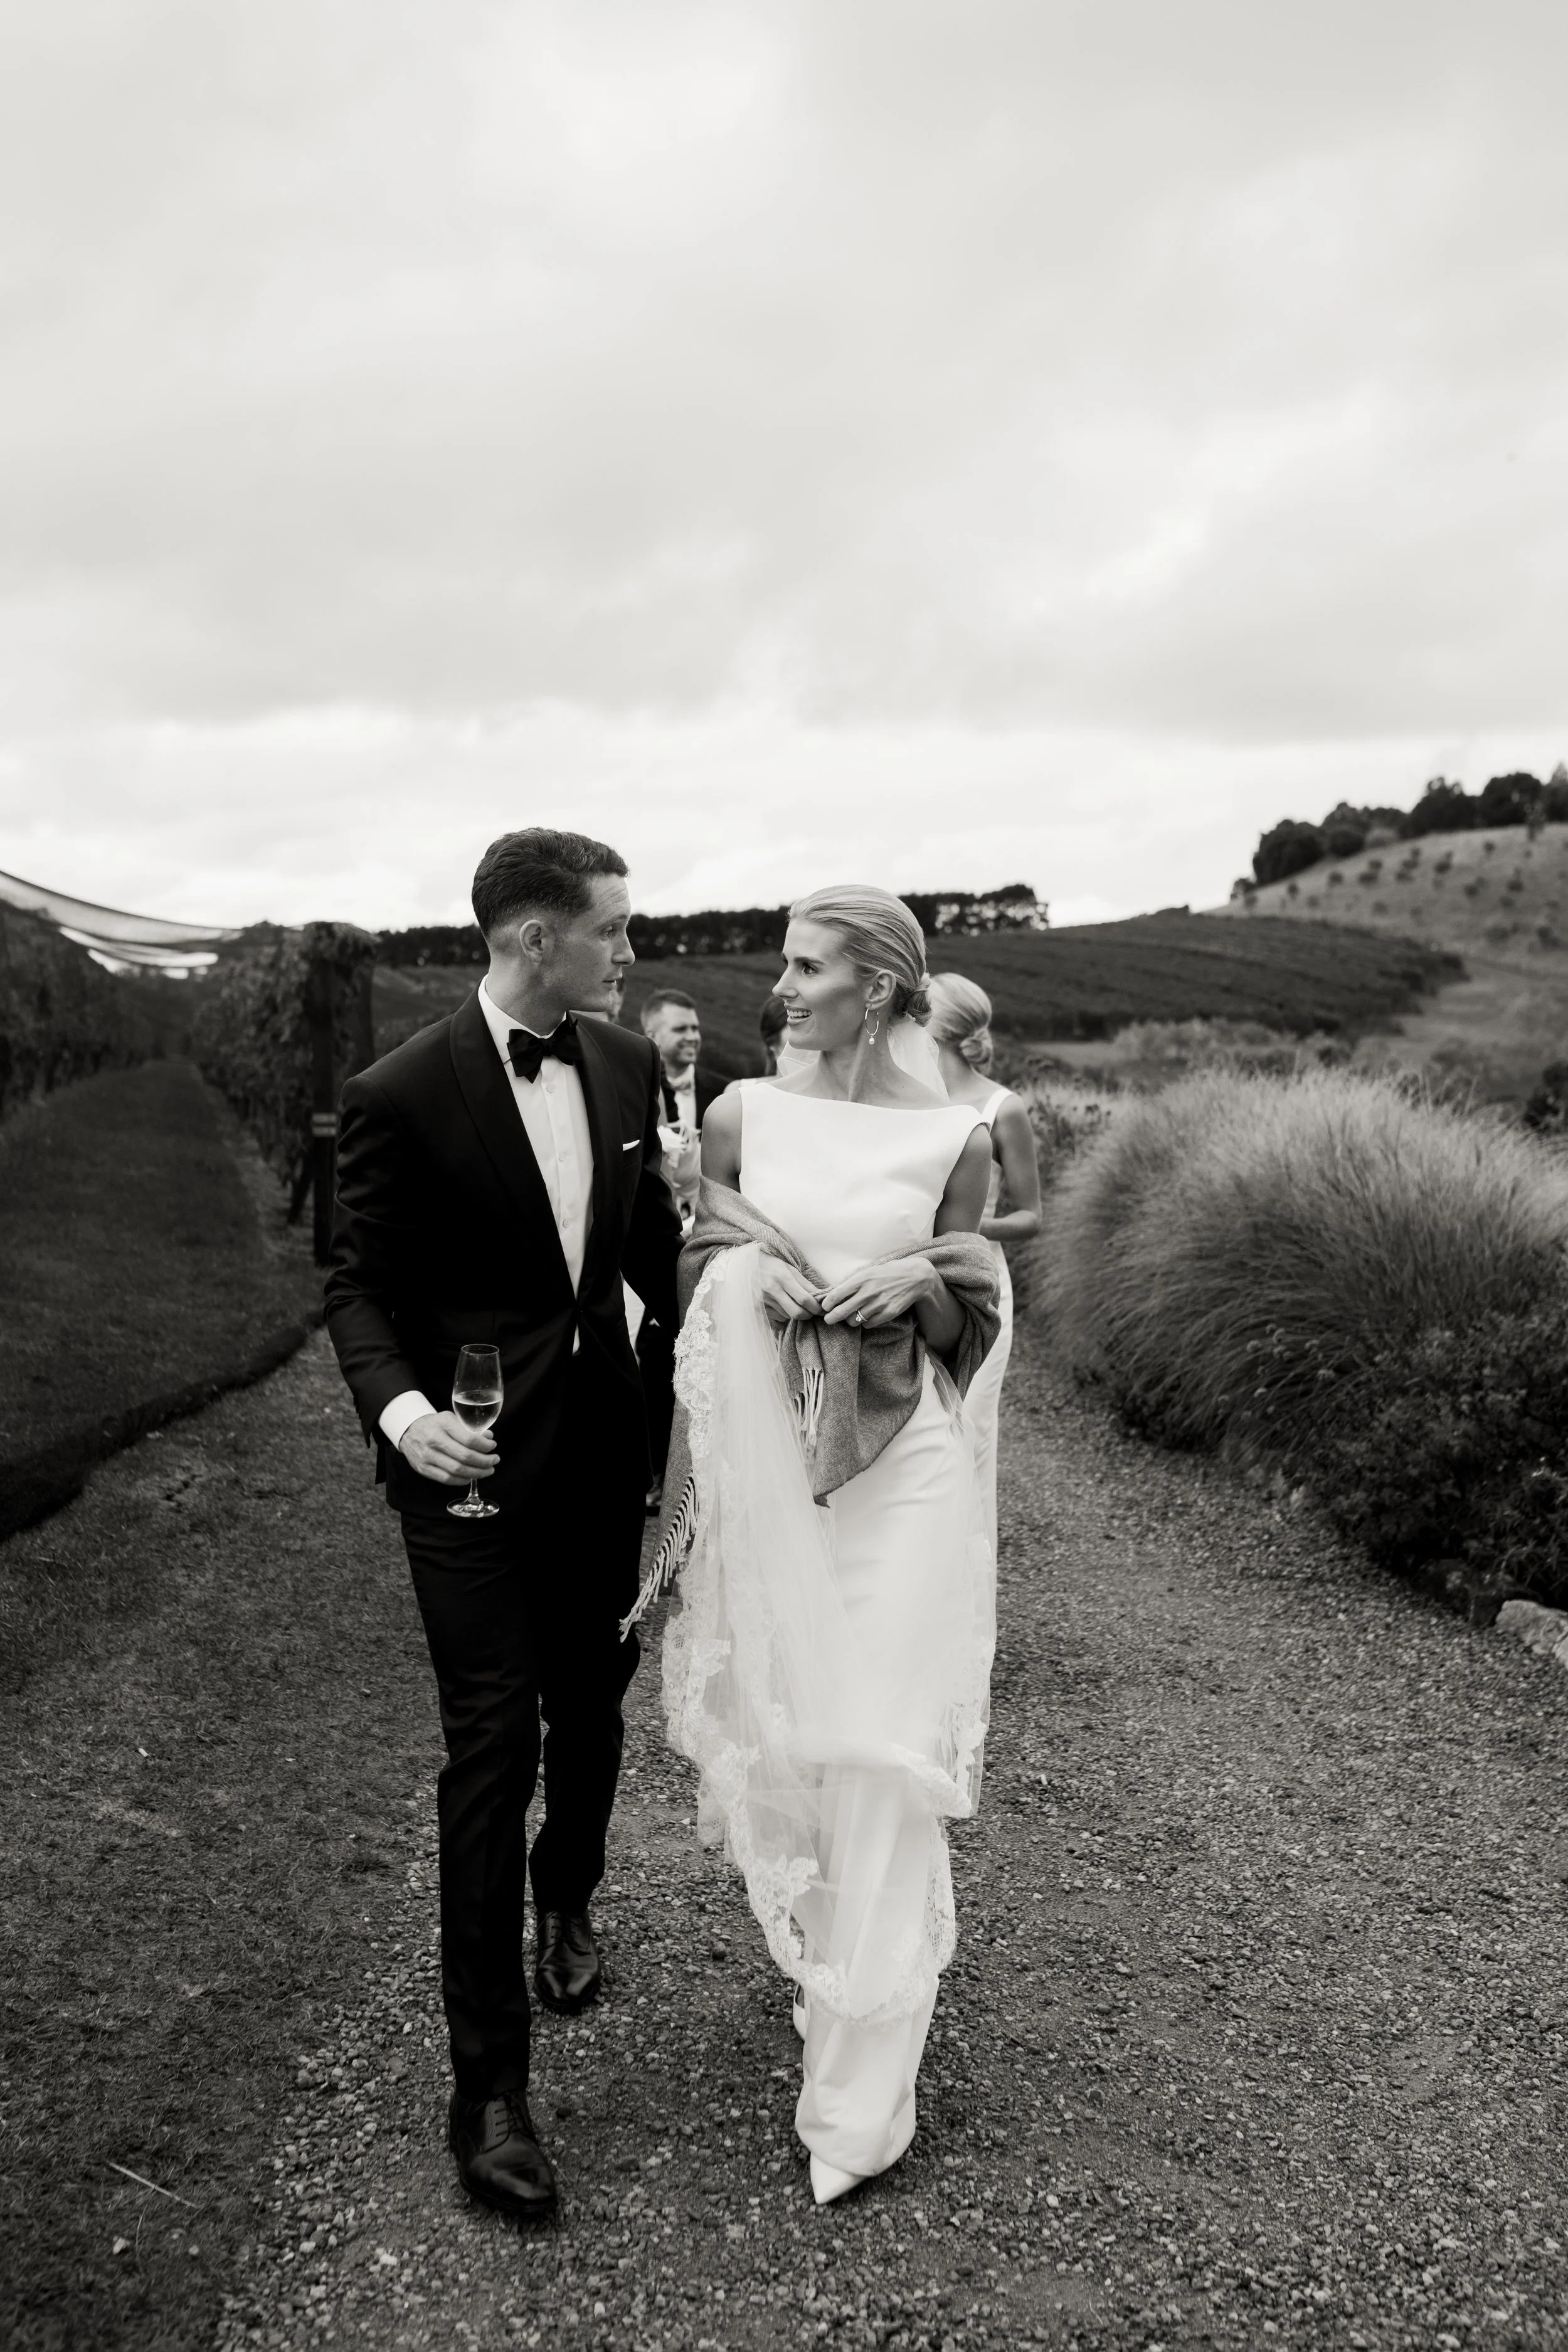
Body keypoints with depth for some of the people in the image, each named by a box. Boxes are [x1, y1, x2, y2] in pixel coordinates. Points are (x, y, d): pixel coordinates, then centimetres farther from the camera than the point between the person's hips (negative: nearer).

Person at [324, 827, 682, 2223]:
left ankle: (568, 1897, 51)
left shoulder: (627, 1066, 2)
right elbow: (358, 1283, -9)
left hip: (603, 1444, 5)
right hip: (474, 1466, -5)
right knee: (493, 1747, -3)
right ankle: (489, 2085, 11)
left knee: (593, 1705, 20)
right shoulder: (404, 1095, -14)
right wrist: (398, 1406, -26)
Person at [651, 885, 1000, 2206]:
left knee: (881, 1762, 0)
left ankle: (861, 2096, 16)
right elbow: (696, 1281, 7)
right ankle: (823, 1947, 44)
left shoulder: (955, 1139, -3)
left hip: (903, 1472, -2)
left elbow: (967, 1330, 3)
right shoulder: (744, 1116, 3)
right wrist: (746, 1270, -14)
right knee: (777, 1738, 13)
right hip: (767, 1467, 3)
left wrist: (922, 1279, -18)